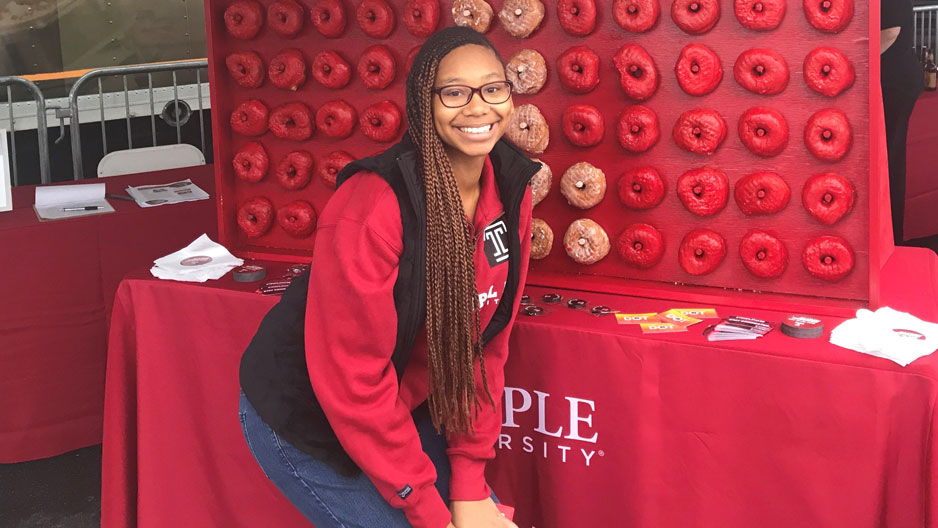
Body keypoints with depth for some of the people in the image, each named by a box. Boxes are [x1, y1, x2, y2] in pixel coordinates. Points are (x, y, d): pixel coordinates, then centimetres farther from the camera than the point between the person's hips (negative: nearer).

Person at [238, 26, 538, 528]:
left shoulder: (510, 190, -7)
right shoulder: (371, 207, -28)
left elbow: (484, 342, -1)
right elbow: (352, 376, -25)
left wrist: (468, 483, -4)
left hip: (401, 409, 6)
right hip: (303, 418, -6)